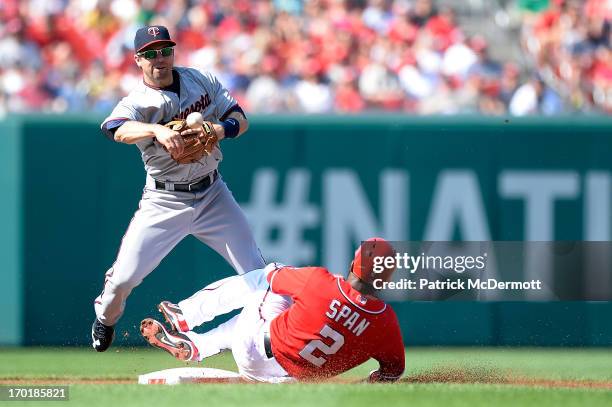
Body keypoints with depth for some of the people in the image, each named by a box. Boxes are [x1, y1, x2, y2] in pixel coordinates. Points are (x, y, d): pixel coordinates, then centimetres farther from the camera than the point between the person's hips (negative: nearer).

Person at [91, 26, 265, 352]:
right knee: (125, 276, -4)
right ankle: (105, 319, 27)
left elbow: (240, 120, 2)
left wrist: (220, 129, -21)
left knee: (256, 272, -6)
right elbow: (117, 129, -36)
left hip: (213, 194, 3)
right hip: (165, 201, -3)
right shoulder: (137, 102, -14)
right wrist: (157, 130, -55)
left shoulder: (201, 80, 0)